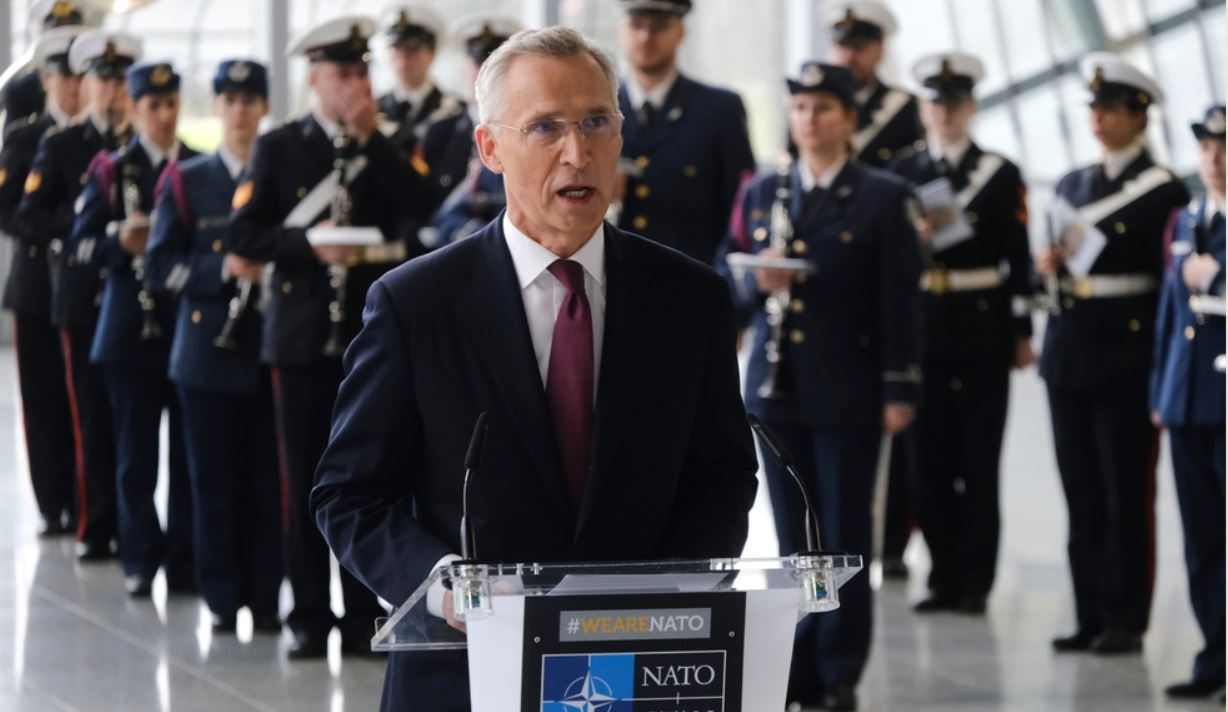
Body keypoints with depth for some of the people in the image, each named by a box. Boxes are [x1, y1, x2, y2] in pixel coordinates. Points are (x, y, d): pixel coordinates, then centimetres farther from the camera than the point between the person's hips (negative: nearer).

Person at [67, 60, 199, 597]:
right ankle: (141, 560, 12)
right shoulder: (111, 171, 3)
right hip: (132, 328, -1)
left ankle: (184, 559, 10)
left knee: (190, 453, 2)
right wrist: (121, 243, -20)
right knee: (136, 456, 4)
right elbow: (80, 245, -1)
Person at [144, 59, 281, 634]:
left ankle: (265, 597, 8)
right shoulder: (186, 182, 5)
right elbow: (161, 265, 0)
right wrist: (222, 269, -14)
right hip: (209, 349, 0)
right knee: (215, 480, 2)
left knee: (268, 479, 0)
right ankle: (223, 598, 10)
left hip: (270, 347, 1)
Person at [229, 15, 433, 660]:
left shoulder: (390, 151, 8)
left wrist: (371, 137, -11)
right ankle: (310, 618, 8)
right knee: (305, 481, 1)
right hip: (303, 334, -1)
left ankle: (364, 615, 7)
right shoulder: (279, 148, 4)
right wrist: (309, 244, -17)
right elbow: (244, 234, -2)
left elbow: (421, 209, -10)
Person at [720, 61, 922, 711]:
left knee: (845, 536, 0)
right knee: (794, 537, 7)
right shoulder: (762, 194, 11)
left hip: (848, 392, -4)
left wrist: (901, 389, -8)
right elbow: (730, 280, 13)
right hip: (777, 388, 4)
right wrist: (758, 282, -11)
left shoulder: (883, 198, -1)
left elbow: (901, 301, -4)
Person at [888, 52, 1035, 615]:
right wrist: (914, 237, -12)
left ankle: (975, 582, 3)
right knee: (929, 462, 4)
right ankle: (945, 578, 12)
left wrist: (1022, 332, -3)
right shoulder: (900, 172, 8)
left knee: (979, 463, -1)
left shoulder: (1000, 174, 2)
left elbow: (1018, 258, 1)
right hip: (921, 329, 2)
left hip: (982, 330, -2)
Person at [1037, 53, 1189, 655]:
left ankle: (1125, 622, 3)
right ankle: (1091, 619, 13)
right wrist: (1047, 264, 0)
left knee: (1127, 497, -2)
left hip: (1126, 362, -6)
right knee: (1082, 495, 8)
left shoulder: (1161, 192, -5)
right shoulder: (1074, 185, 15)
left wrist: (1163, 372, -11)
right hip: (1070, 356, 6)